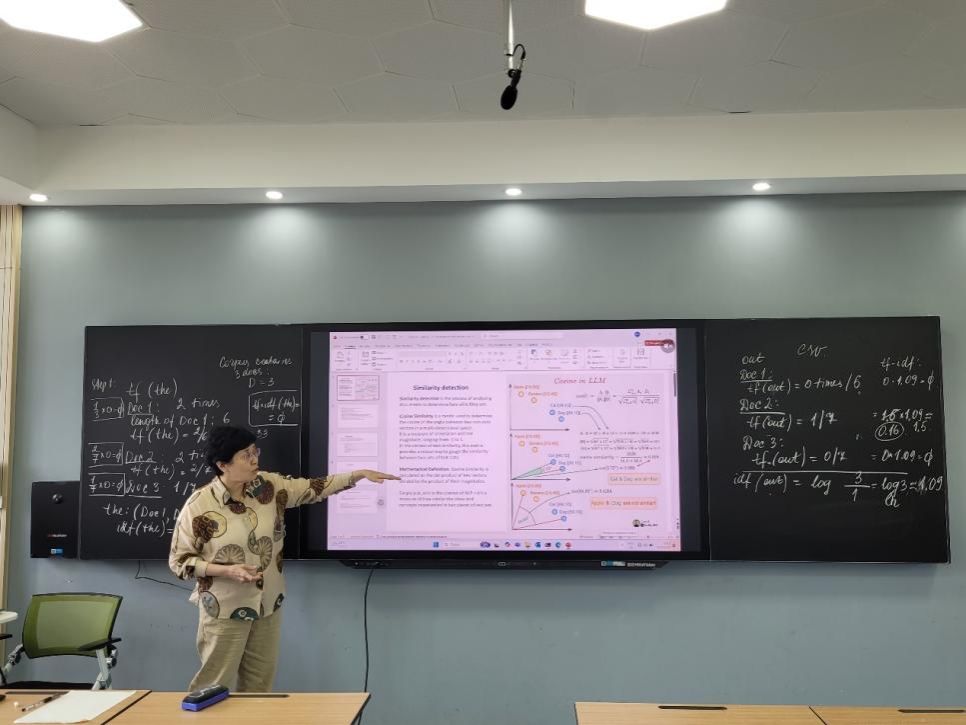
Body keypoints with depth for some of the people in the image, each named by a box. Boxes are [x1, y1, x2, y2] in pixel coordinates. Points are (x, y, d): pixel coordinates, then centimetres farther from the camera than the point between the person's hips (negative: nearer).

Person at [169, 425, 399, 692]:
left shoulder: (268, 485, -5)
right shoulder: (199, 505, -17)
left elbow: (312, 488, 2)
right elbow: (178, 560, -10)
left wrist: (360, 474, -6)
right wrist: (228, 570, -22)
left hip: (268, 605, 5)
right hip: (225, 611, -5)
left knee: (259, 684, 16)